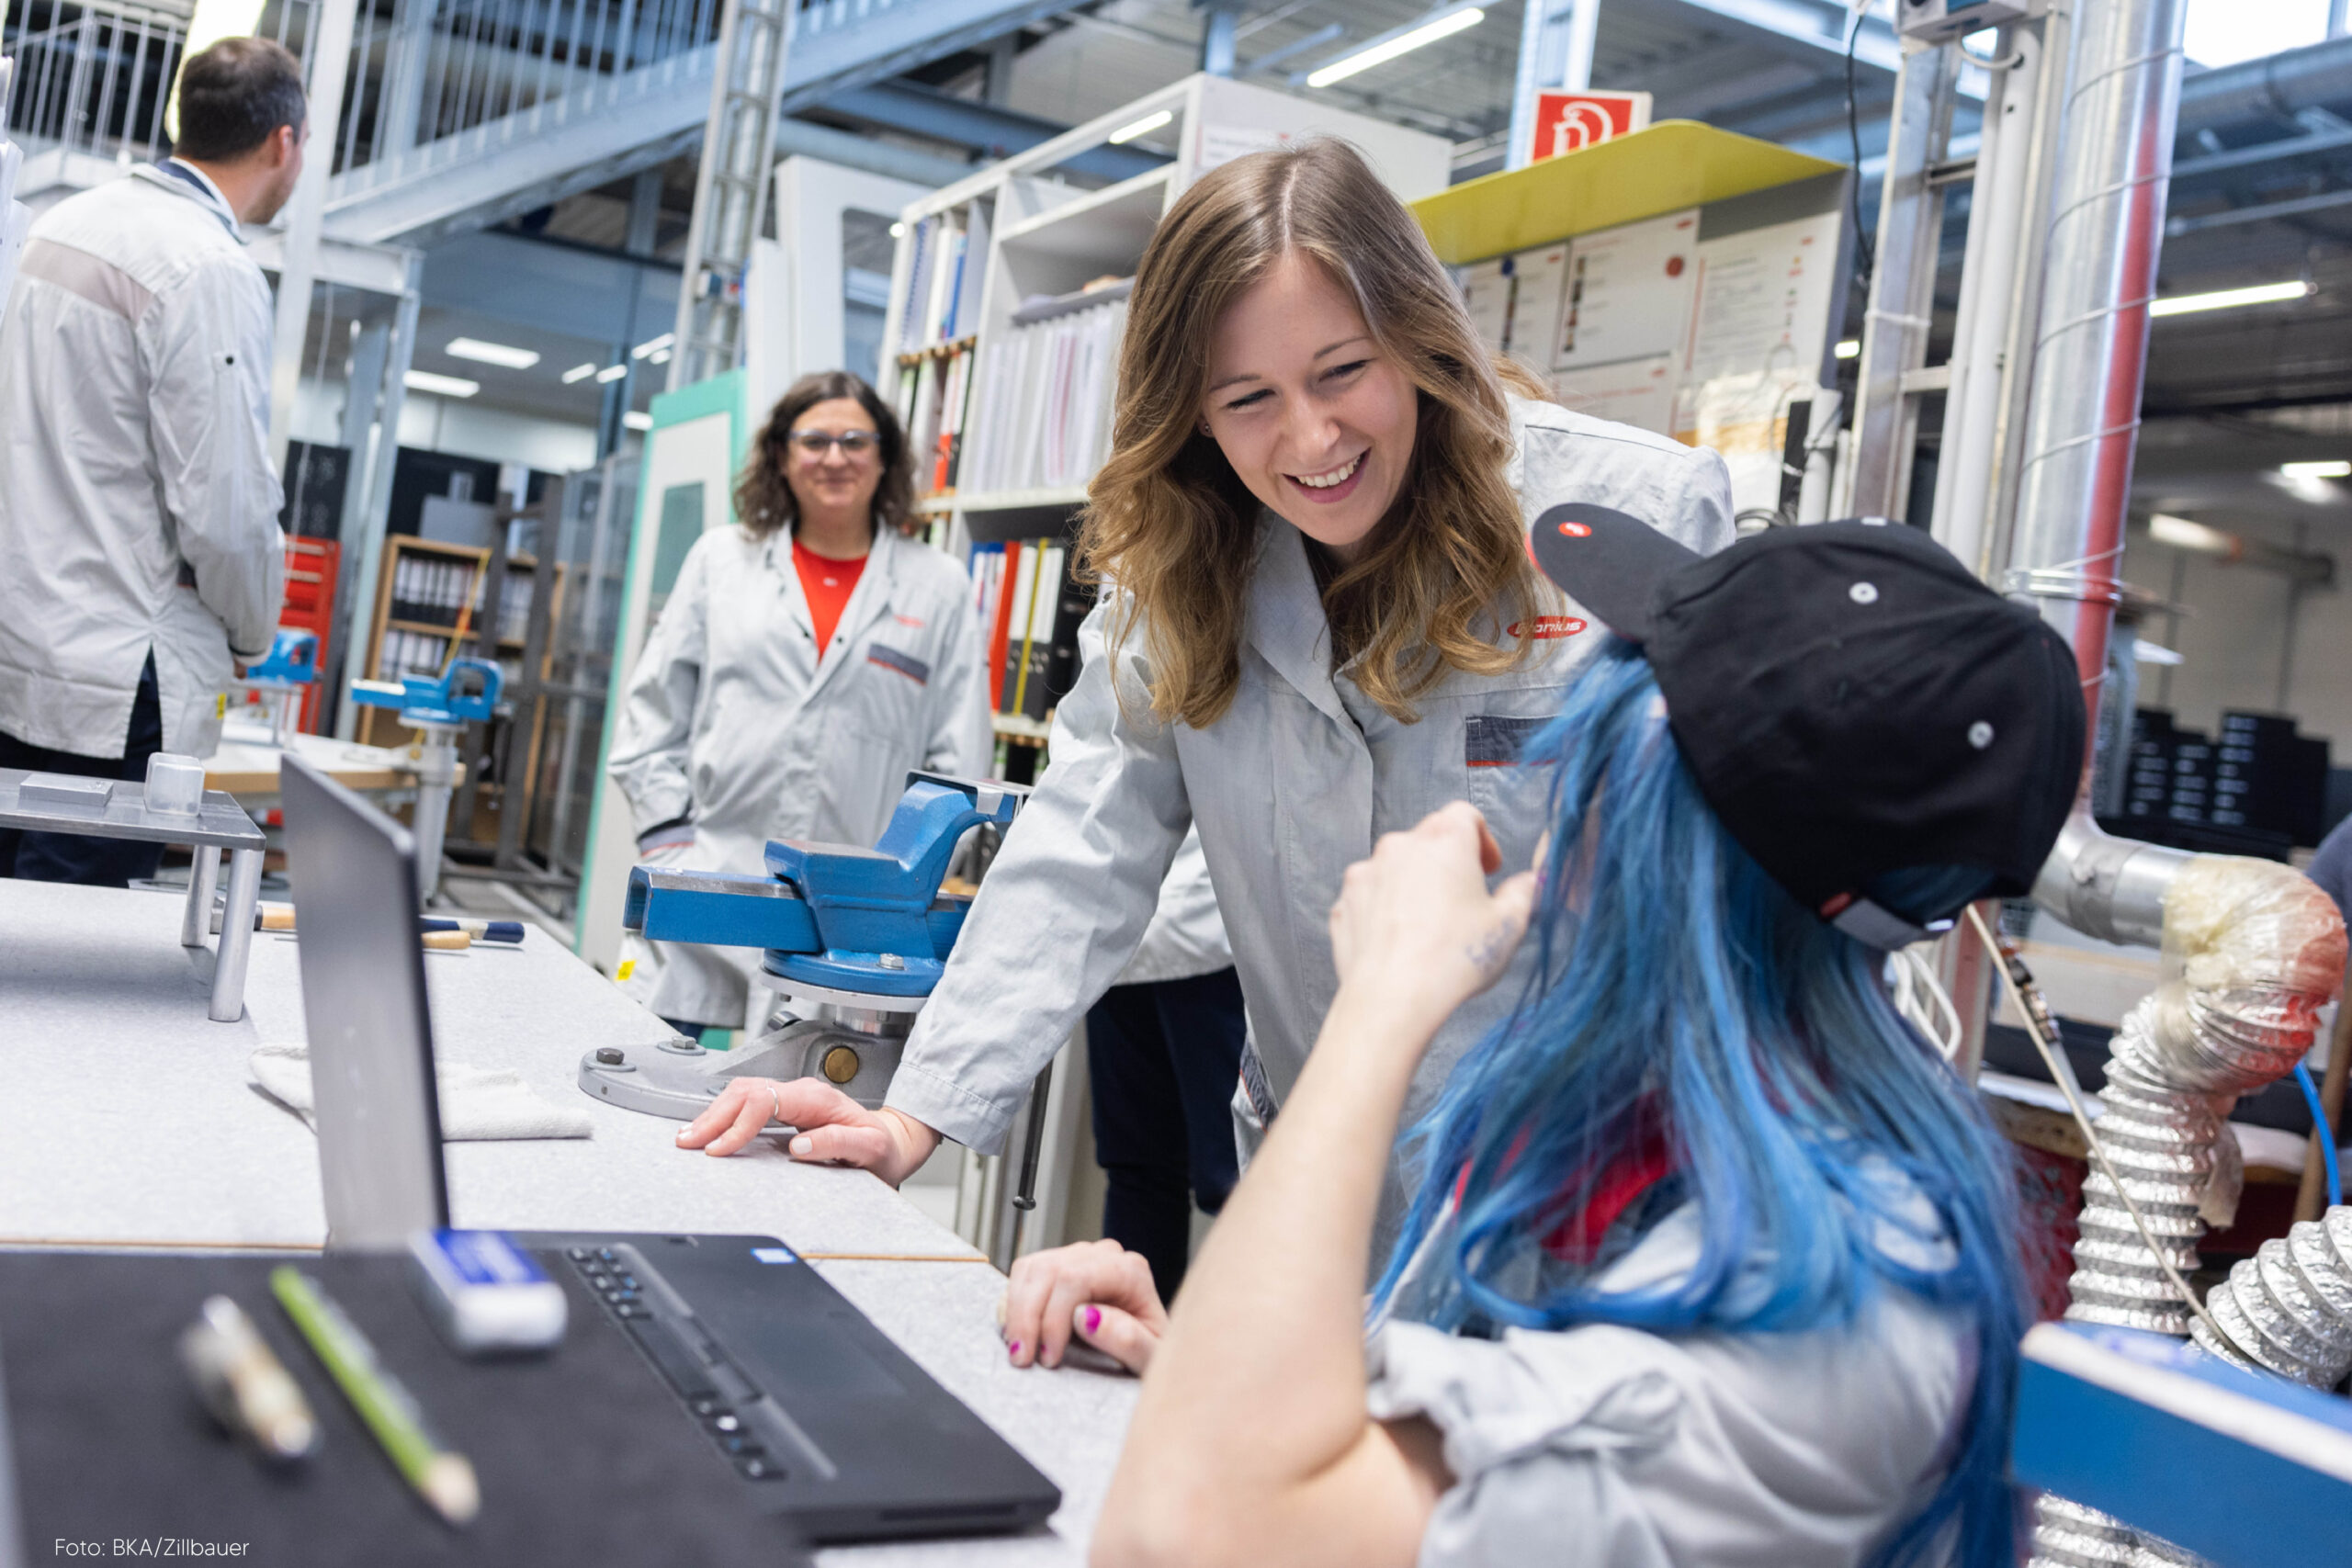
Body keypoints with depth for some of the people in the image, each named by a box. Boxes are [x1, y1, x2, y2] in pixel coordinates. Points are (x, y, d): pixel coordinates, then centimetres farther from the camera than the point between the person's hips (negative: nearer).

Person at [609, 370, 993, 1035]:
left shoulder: (939, 587, 7)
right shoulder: (721, 558, 11)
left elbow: (960, 758, 6)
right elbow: (654, 713, 11)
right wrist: (672, 842, 1)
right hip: (711, 894, 1)